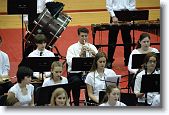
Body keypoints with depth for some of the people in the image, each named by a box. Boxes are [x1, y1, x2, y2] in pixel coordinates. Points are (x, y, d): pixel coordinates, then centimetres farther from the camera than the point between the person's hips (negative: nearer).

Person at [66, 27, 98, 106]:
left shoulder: (92, 47, 12)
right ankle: (76, 104, -19)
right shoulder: (72, 48, 4)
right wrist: (80, 54, -24)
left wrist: (94, 53, -22)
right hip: (75, 73, -2)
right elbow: (69, 62, -13)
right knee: (76, 81, -35)